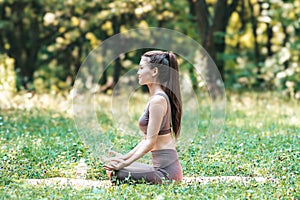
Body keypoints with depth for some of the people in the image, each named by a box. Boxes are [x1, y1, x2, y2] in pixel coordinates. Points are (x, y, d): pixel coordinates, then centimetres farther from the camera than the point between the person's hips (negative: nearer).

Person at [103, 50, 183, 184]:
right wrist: (125, 157, 13)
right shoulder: (158, 97, 14)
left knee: (115, 174, -15)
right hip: (161, 166, 10)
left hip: (166, 171, -10)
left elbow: (150, 142, -18)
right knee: (111, 167, 18)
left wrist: (126, 163, -14)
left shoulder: (157, 100, -17)